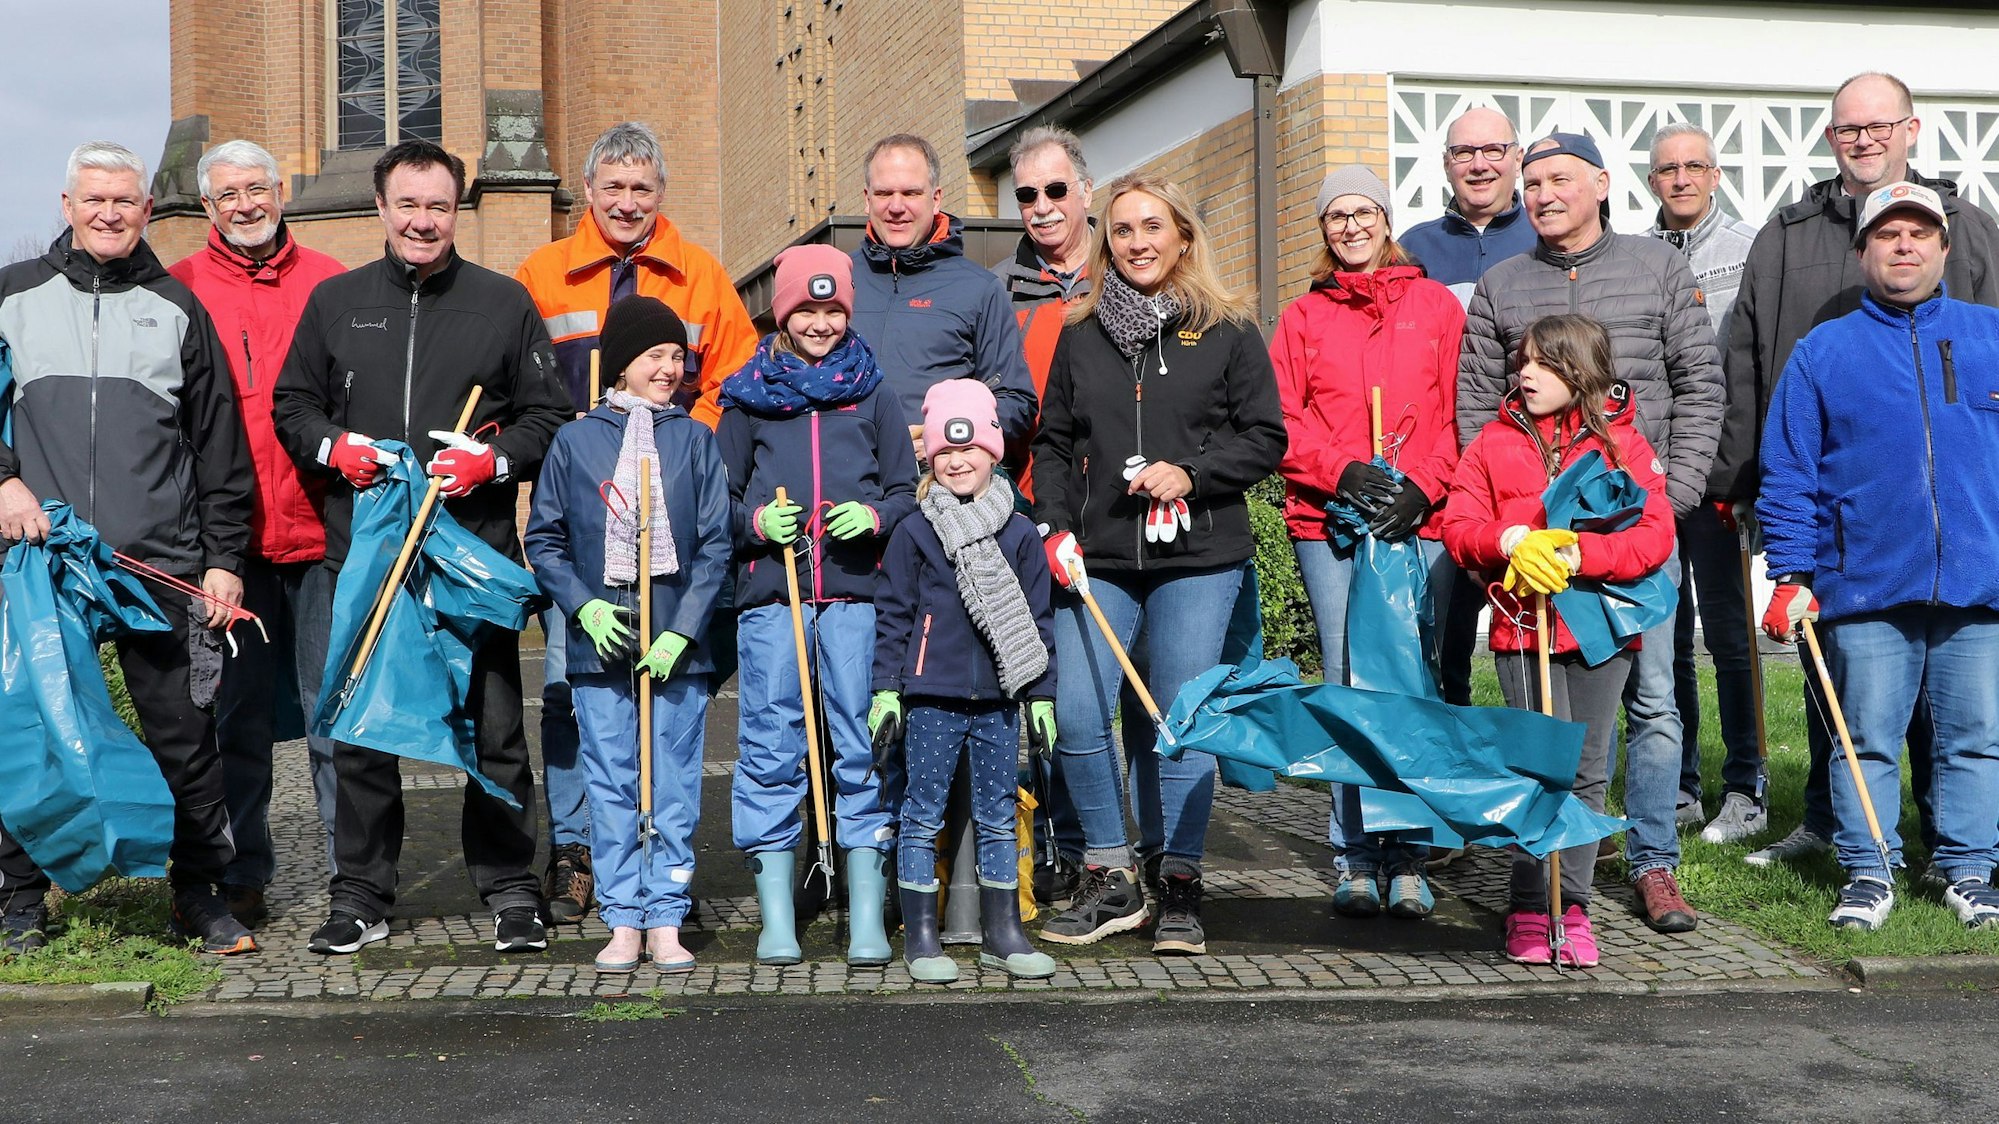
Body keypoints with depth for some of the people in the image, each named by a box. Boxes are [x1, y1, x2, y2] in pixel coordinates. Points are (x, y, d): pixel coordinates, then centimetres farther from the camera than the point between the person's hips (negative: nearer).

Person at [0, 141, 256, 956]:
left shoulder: (176, 307, 11)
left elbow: (219, 444, 10)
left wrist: (224, 556, 5)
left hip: (162, 567, 0)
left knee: (184, 734, 0)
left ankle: (201, 895, 12)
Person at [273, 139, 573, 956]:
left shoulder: (504, 302, 7)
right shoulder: (335, 301, 13)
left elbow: (549, 414, 7)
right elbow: (291, 404, 18)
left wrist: (493, 460, -10)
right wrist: (333, 446, -2)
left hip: (476, 551, -2)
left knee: (492, 724, 1)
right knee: (359, 727, 5)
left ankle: (510, 890, 11)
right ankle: (360, 895, 16)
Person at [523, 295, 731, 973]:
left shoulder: (695, 440, 5)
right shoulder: (574, 441, 5)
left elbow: (716, 544, 2)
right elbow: (543, 540, 8)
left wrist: (681, 630, -7)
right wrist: (585, 607, -7)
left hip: (677, 647, 0)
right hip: (600, 642, 0)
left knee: (674, 789, 3)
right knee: (611, 787, 4)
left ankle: (666, 922, 11)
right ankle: (623, 922, 11)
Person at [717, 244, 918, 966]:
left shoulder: (873, 392, 13)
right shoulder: (748, 395, 11)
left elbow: (907, 488, 12)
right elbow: (720, 498, 13)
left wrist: (875, 516, -8)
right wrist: (756, 521, -6)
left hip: (856, 590, 0)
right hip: (770, 592, 0)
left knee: (864, 747, -1)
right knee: (770, 750, -1)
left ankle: (868, 920, 5)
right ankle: (776, 920, 7)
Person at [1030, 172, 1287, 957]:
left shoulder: (1228, 332, 4)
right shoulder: (1080, 337, 12)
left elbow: (1265, 437, 3)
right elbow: (1053, 443, 16)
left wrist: (1190, 473, -11)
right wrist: (1055, 526, 2)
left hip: (1199, 556, -2)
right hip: (1099, 557, 3)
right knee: (1075, 713, -7)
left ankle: (1179, 890, 11)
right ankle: (1111, 882, 9)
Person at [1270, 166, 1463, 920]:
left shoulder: (1436, 306, 13)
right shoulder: (1302, 318, 16)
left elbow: (1461, 412, 7)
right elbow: (1283, 420, 7)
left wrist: (1423, 485, -8)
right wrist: (1342, 471, -9)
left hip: (1421, 520, -1)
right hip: (1328, 521, 1)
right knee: (1346, 687, -2)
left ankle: (1407, 859, 3)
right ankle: (1355, 859, 4)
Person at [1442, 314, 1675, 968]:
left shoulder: (1623, 443, 4)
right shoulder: (1494, 443, 8)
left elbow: (1654, 535, -4)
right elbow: (1459, 527, 3)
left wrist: (1578, 554, -17)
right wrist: (1509, 540, -16)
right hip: (1523, 627, -1)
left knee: (1587, 772, 6)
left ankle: (1570, 906, 16)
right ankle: (1530, 912, 0)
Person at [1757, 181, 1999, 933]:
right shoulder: (1822, 352, 7)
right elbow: (1788, 473, 5)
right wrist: (1792, 575, -2)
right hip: (1866, 588, -1)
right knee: (1868, 738, 4)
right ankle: (1868, 871, 14)